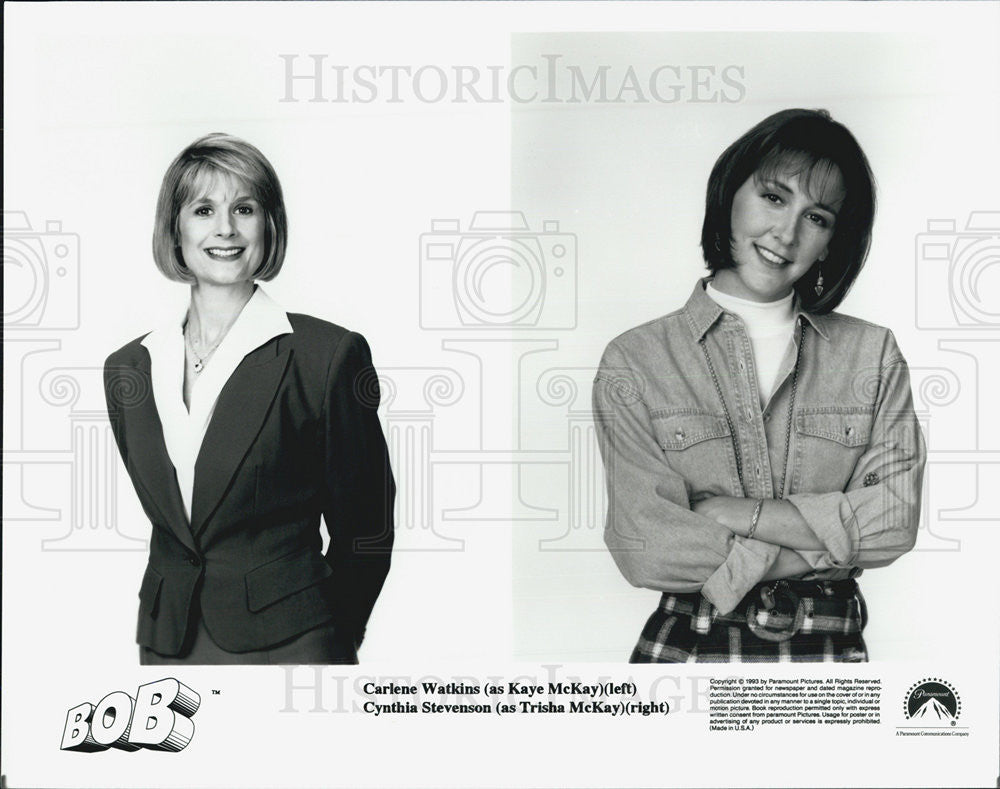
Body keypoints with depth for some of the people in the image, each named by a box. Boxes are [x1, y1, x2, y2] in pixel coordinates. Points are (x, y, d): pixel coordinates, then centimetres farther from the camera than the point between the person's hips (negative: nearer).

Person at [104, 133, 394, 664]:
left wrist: (326, 636, 6)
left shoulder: (330, 356, -9)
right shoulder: (127, 368, 6)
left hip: (286, 641, -4)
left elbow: (365, 527, -1)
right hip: (165, 643, 4)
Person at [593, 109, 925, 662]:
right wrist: (834, 544, -12)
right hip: (684, 647, -1)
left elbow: (896, 519, -7)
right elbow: (646, 549, -14)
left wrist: (737, 513, -15)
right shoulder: (634, 363, -5)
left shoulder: (873, 354, 3)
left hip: (832, 646, 2)